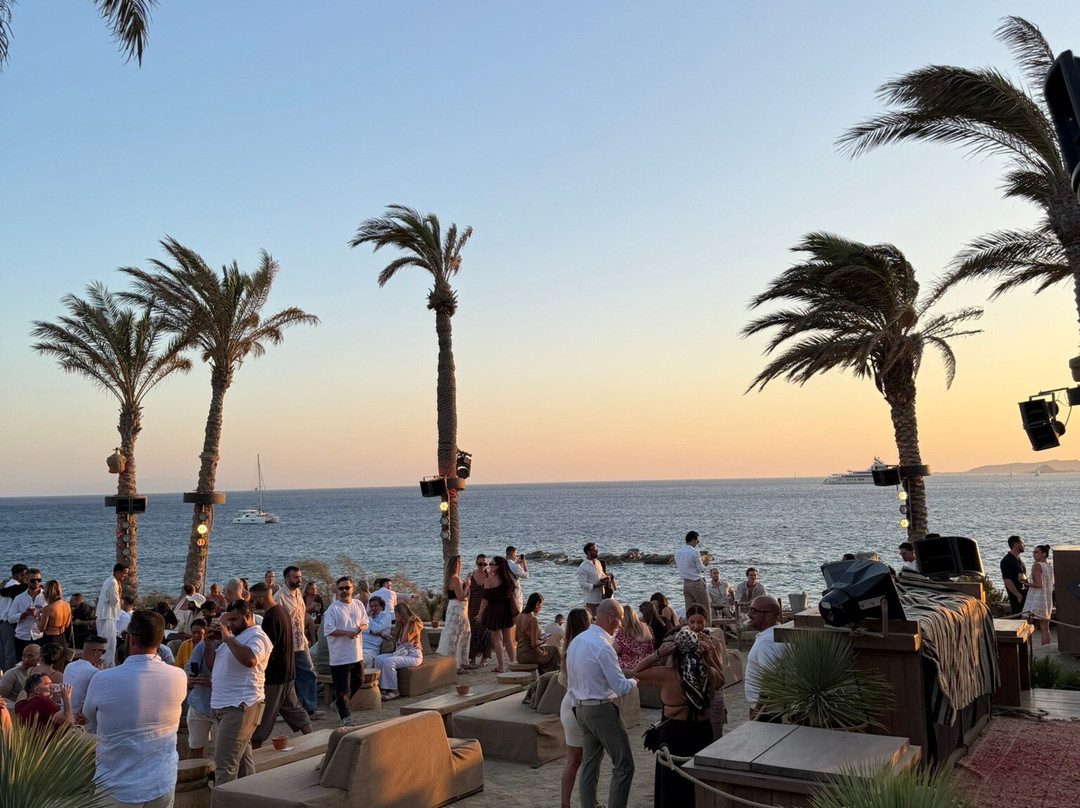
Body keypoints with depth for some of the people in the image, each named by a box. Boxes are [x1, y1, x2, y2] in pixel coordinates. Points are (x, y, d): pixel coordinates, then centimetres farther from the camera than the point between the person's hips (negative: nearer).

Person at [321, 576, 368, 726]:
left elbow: (365, 622, 16)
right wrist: (346, 632, -23)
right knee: (342, 688, -3)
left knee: (358, 681, 20)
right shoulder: (333, 609, -11)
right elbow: (328, 630, -14)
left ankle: (339, 703, 39)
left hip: (357, 653, 7)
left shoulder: (358, 605, 6)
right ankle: (345, 716, 6)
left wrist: (362, 627, -7)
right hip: (340, 656, -6)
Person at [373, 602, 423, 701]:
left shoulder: (414, 624, -9)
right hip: (401, 653, 8)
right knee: (378, 659, -12)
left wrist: (409, 623, -20)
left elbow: (404, 640, -22)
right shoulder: (401, 625, 18)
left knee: (388, 662, -29)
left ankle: (394, 691, -21)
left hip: (413, 655, -8)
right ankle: (382, 688, -14)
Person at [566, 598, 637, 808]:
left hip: (580, 708, 9)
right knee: (624, 766, -1)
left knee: (590, 763, 16)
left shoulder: (576, 641, 8)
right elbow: (620, 688, -17)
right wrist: (634, 681, 2)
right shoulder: (603, 646, -20)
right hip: (602, 710, -9)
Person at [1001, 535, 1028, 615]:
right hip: (1016, 596, -9)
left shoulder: (1019, 560, 17)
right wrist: (1018, 595, -21)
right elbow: (1007, 581, -19)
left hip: (1025, 594, 9)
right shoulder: (1006, 561, -13)